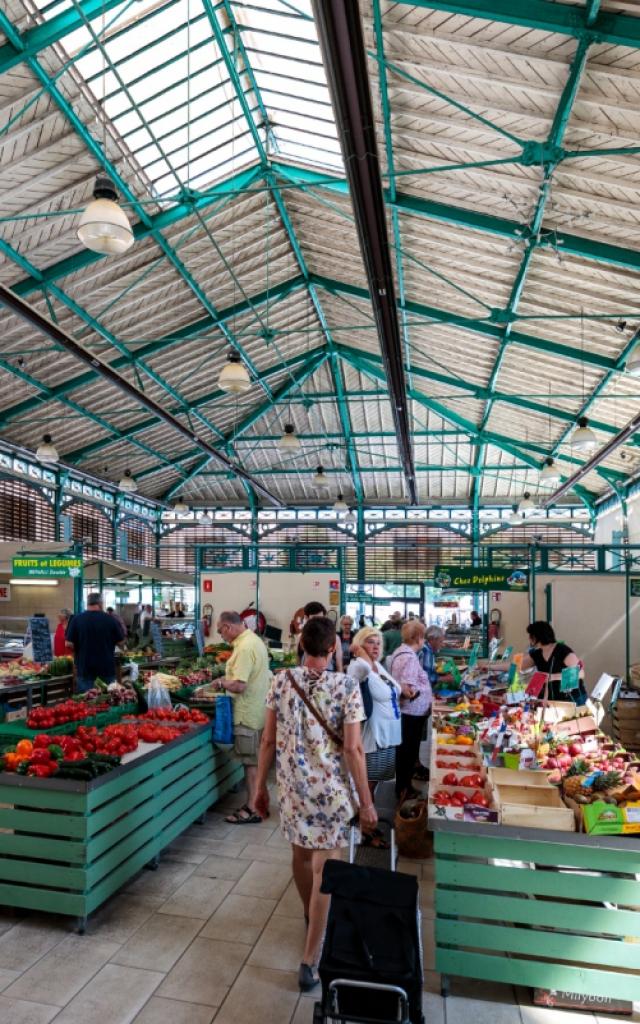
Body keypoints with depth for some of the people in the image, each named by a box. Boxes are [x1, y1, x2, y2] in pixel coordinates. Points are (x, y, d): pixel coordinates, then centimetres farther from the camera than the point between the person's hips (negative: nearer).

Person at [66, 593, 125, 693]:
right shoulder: (111, 619, -5)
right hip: (107, 667, 1)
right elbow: (120, 641, 1)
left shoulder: (76, 619, -6)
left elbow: (69, 643, -7)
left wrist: (80, 648, 13)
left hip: (85, 668, 0)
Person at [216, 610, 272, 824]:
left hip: (249, 714, -10)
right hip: (258, 709, 10)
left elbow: (238, 686, -27)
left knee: (251, 762, 1)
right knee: (256, 760, 17)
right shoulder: (254, 639, 10)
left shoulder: (245, 647, -22)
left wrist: (223, 683, -9)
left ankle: (252, 810, 10)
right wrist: (229, 680, 13)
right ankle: (257, 801, 27)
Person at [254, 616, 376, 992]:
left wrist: (261, 785, 11)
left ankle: (311, 919, 49)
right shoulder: (347, 686, -16)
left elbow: (269, 741, -1)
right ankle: (310, 960, 12)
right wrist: (366, 803, -7)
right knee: (325, 867, 8)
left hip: (293, 785, 4)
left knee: (301, 853, 24)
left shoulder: (282, 681, -6)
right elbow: (353, 749, -15)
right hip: (332, 788, -4)